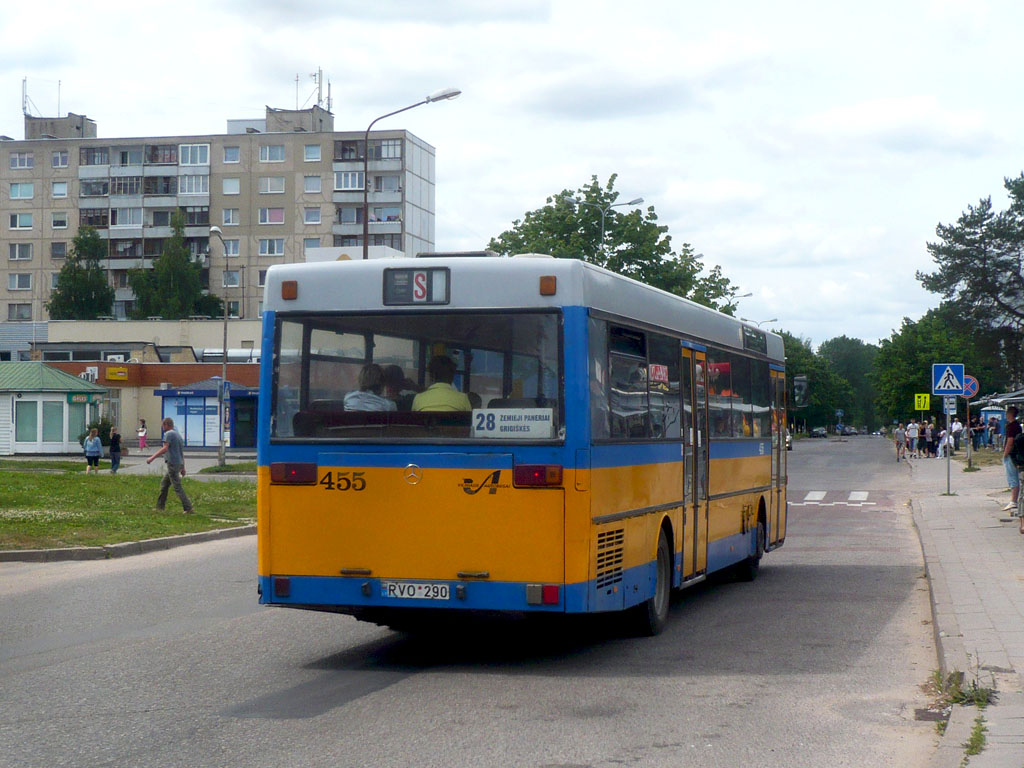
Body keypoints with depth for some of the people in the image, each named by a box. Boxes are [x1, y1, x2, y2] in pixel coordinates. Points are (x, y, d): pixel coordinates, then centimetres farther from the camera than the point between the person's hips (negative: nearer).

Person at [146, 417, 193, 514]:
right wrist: (183, 468, 24)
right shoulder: (178, 435, 18)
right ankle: (160, 507, 23)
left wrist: (152, 458, -22)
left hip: (172, 464, -9)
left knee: (177, 487, -8)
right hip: (179, 463, 9)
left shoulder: (169, 434, -10)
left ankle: (188, 508, -11)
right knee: (164, 484, 18)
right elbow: (182, 452, 21)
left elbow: (165, 449, -22)